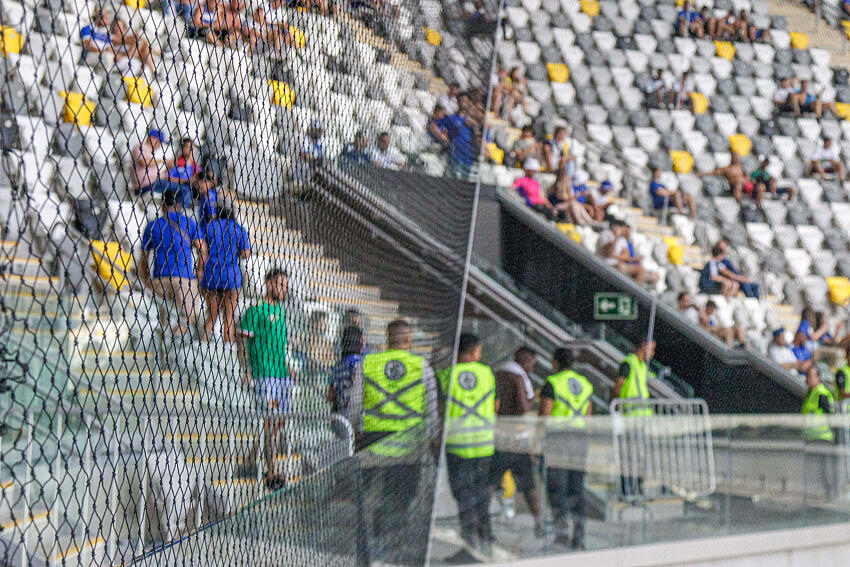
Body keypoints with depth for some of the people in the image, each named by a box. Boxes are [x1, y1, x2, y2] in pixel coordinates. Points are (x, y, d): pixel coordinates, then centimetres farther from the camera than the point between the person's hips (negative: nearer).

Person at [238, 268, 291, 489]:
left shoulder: (280, 311, 18)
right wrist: (246, 371, -16)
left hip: (282, 373, 8)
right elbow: (242, 342, -8)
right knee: (270, 420, -11)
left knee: (279, 421, 7)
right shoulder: (255, 311, -5)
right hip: (264, 373, -8)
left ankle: (252, 459, 23)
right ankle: (271, 473, -11)